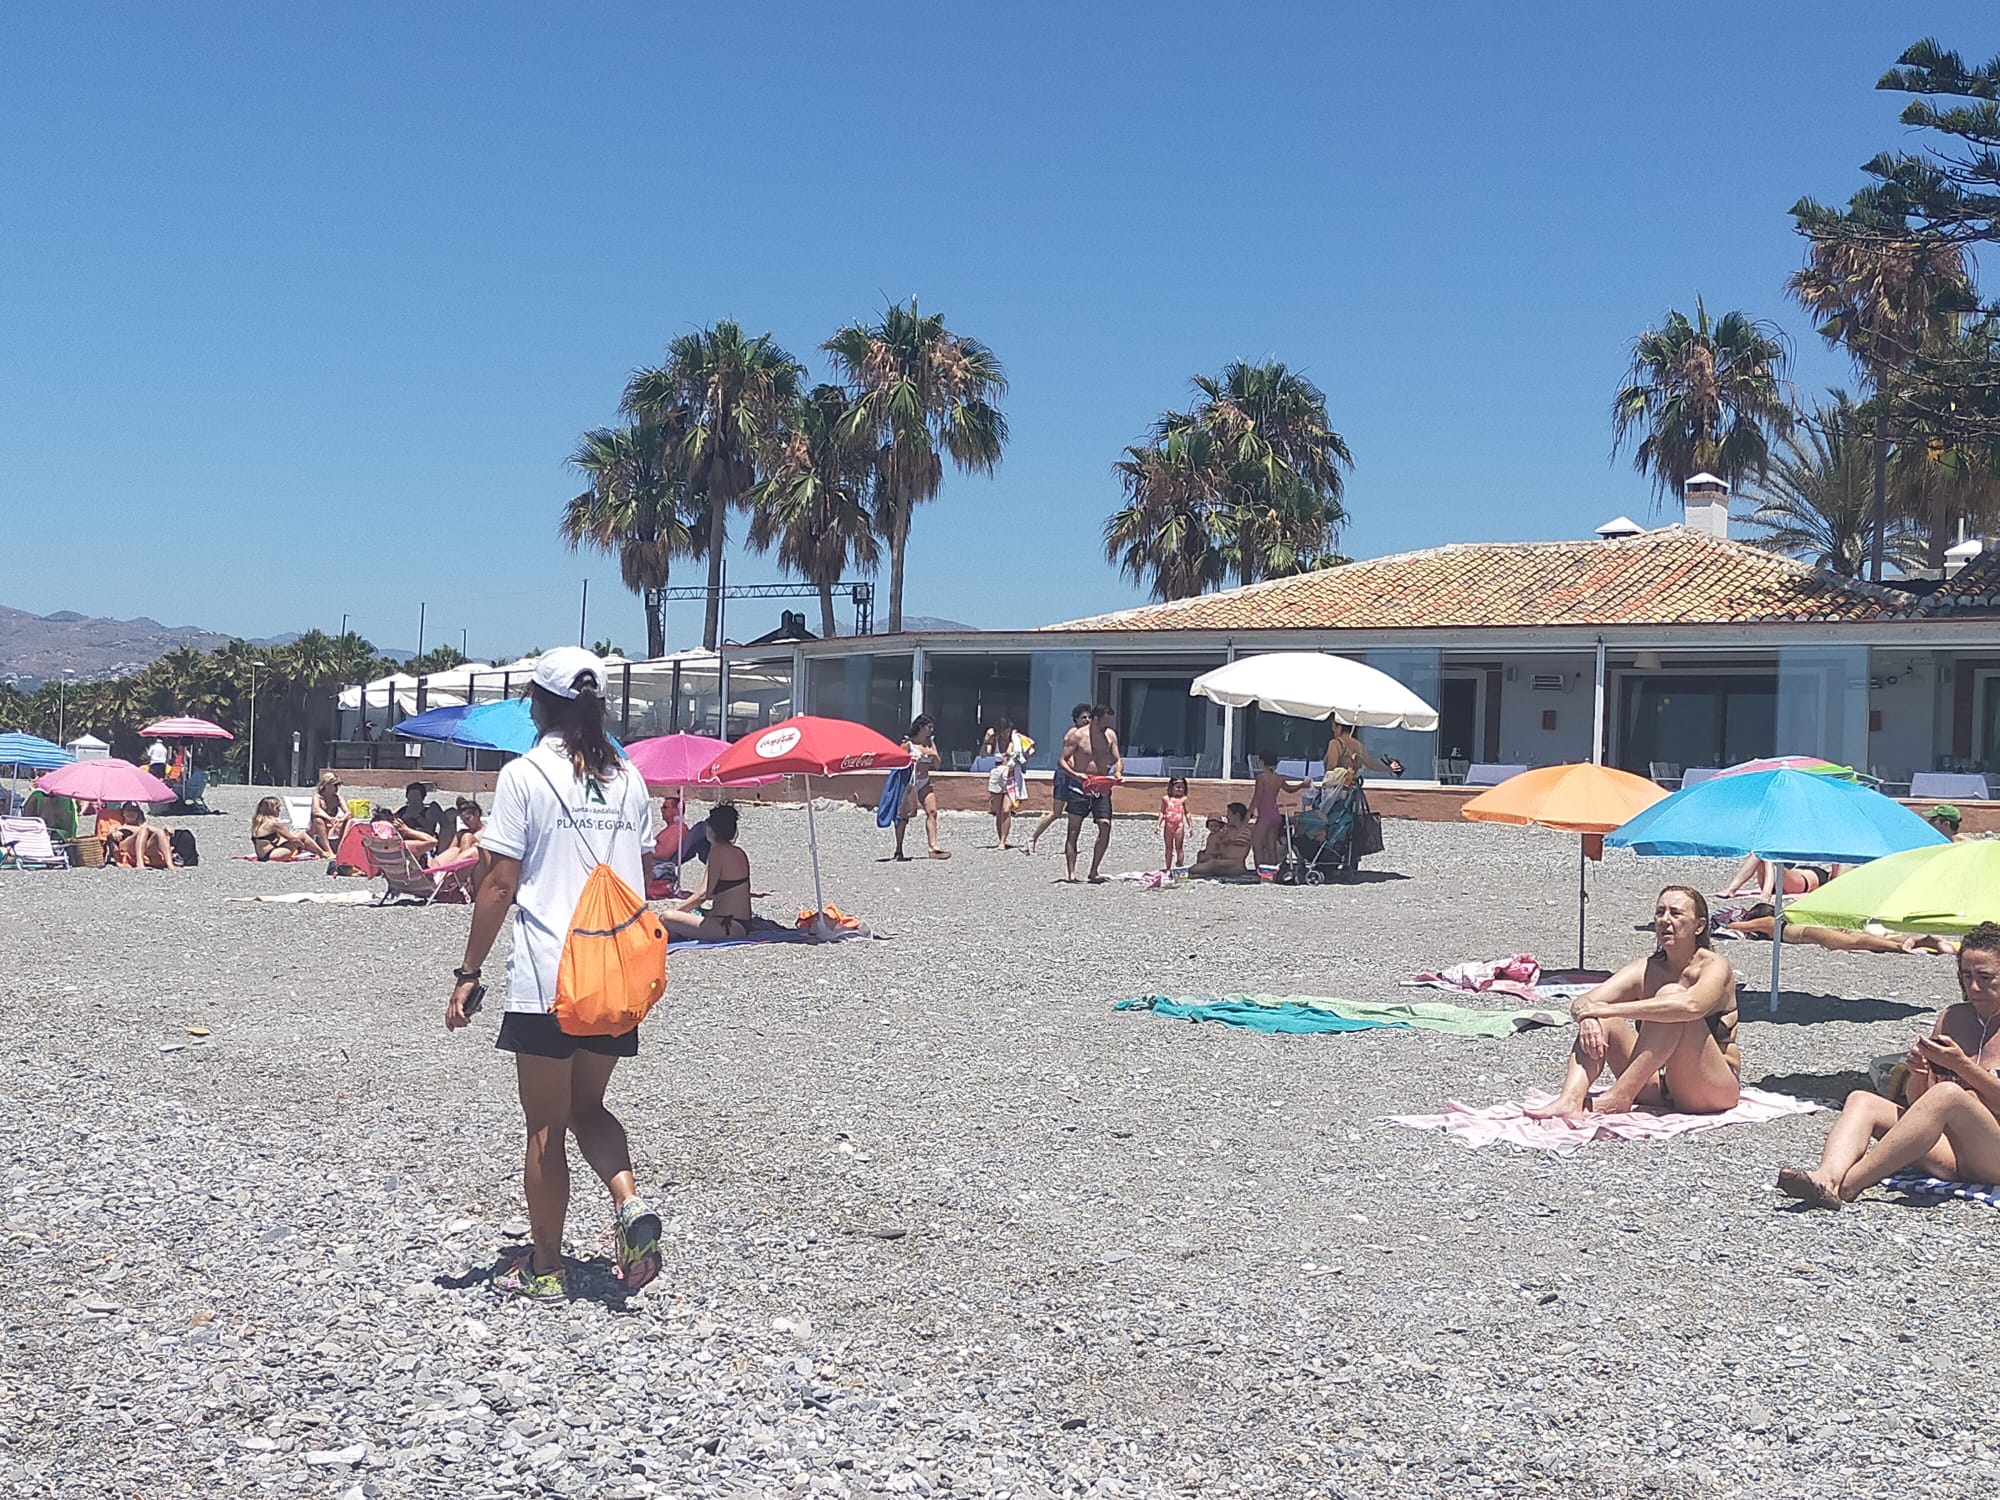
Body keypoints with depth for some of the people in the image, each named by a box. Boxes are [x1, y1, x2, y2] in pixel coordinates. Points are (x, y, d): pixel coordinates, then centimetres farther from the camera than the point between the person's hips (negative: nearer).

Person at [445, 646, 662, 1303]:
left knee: (546, 1129, 6)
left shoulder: (525, 775, -8)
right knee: (587, 1106, 21)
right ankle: (630, 1204, -3)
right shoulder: (628, 778, 8)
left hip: (546, 979, -5)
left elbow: (500, 885, -10)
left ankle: (545, 1269, 15)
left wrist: (467, 975, -4)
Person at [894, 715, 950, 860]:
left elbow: (938, 765, 7)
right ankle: (898, 850, 4)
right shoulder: (908, 743, -6)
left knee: (932, 812, -7)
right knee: (904, 815, -2)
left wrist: (934, 755, -10)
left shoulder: (930, 743, 9)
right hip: (910, 782, -5)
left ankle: (933, 848, -10)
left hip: (925, 782, 5)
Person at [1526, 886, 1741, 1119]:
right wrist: (1588, 1018, -32)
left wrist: (1610, 1009, -34)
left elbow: (1692, 1006, -34)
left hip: (1713, 1089, -6)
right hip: (1659, 1087, 6)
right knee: (1597, 1023, -12)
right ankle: (1570, 1100, -35)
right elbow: (1583, 1004, -5)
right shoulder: (1646, 969, 6)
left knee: (1671, 994, -27)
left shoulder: (1715, 966, -9)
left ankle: (1620, 1096, -33)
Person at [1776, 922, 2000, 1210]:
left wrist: (1962, 1065, -17)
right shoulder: (1951, 1018, 17)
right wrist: (1919, 1073, -6)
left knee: (1948, 1093, -35)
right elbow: (1916, 1099, 15)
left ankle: (1846, 1187, -41)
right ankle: (1827, 1178, -46)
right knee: (1861, 1100, -15)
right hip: (1947, 1150, 6)